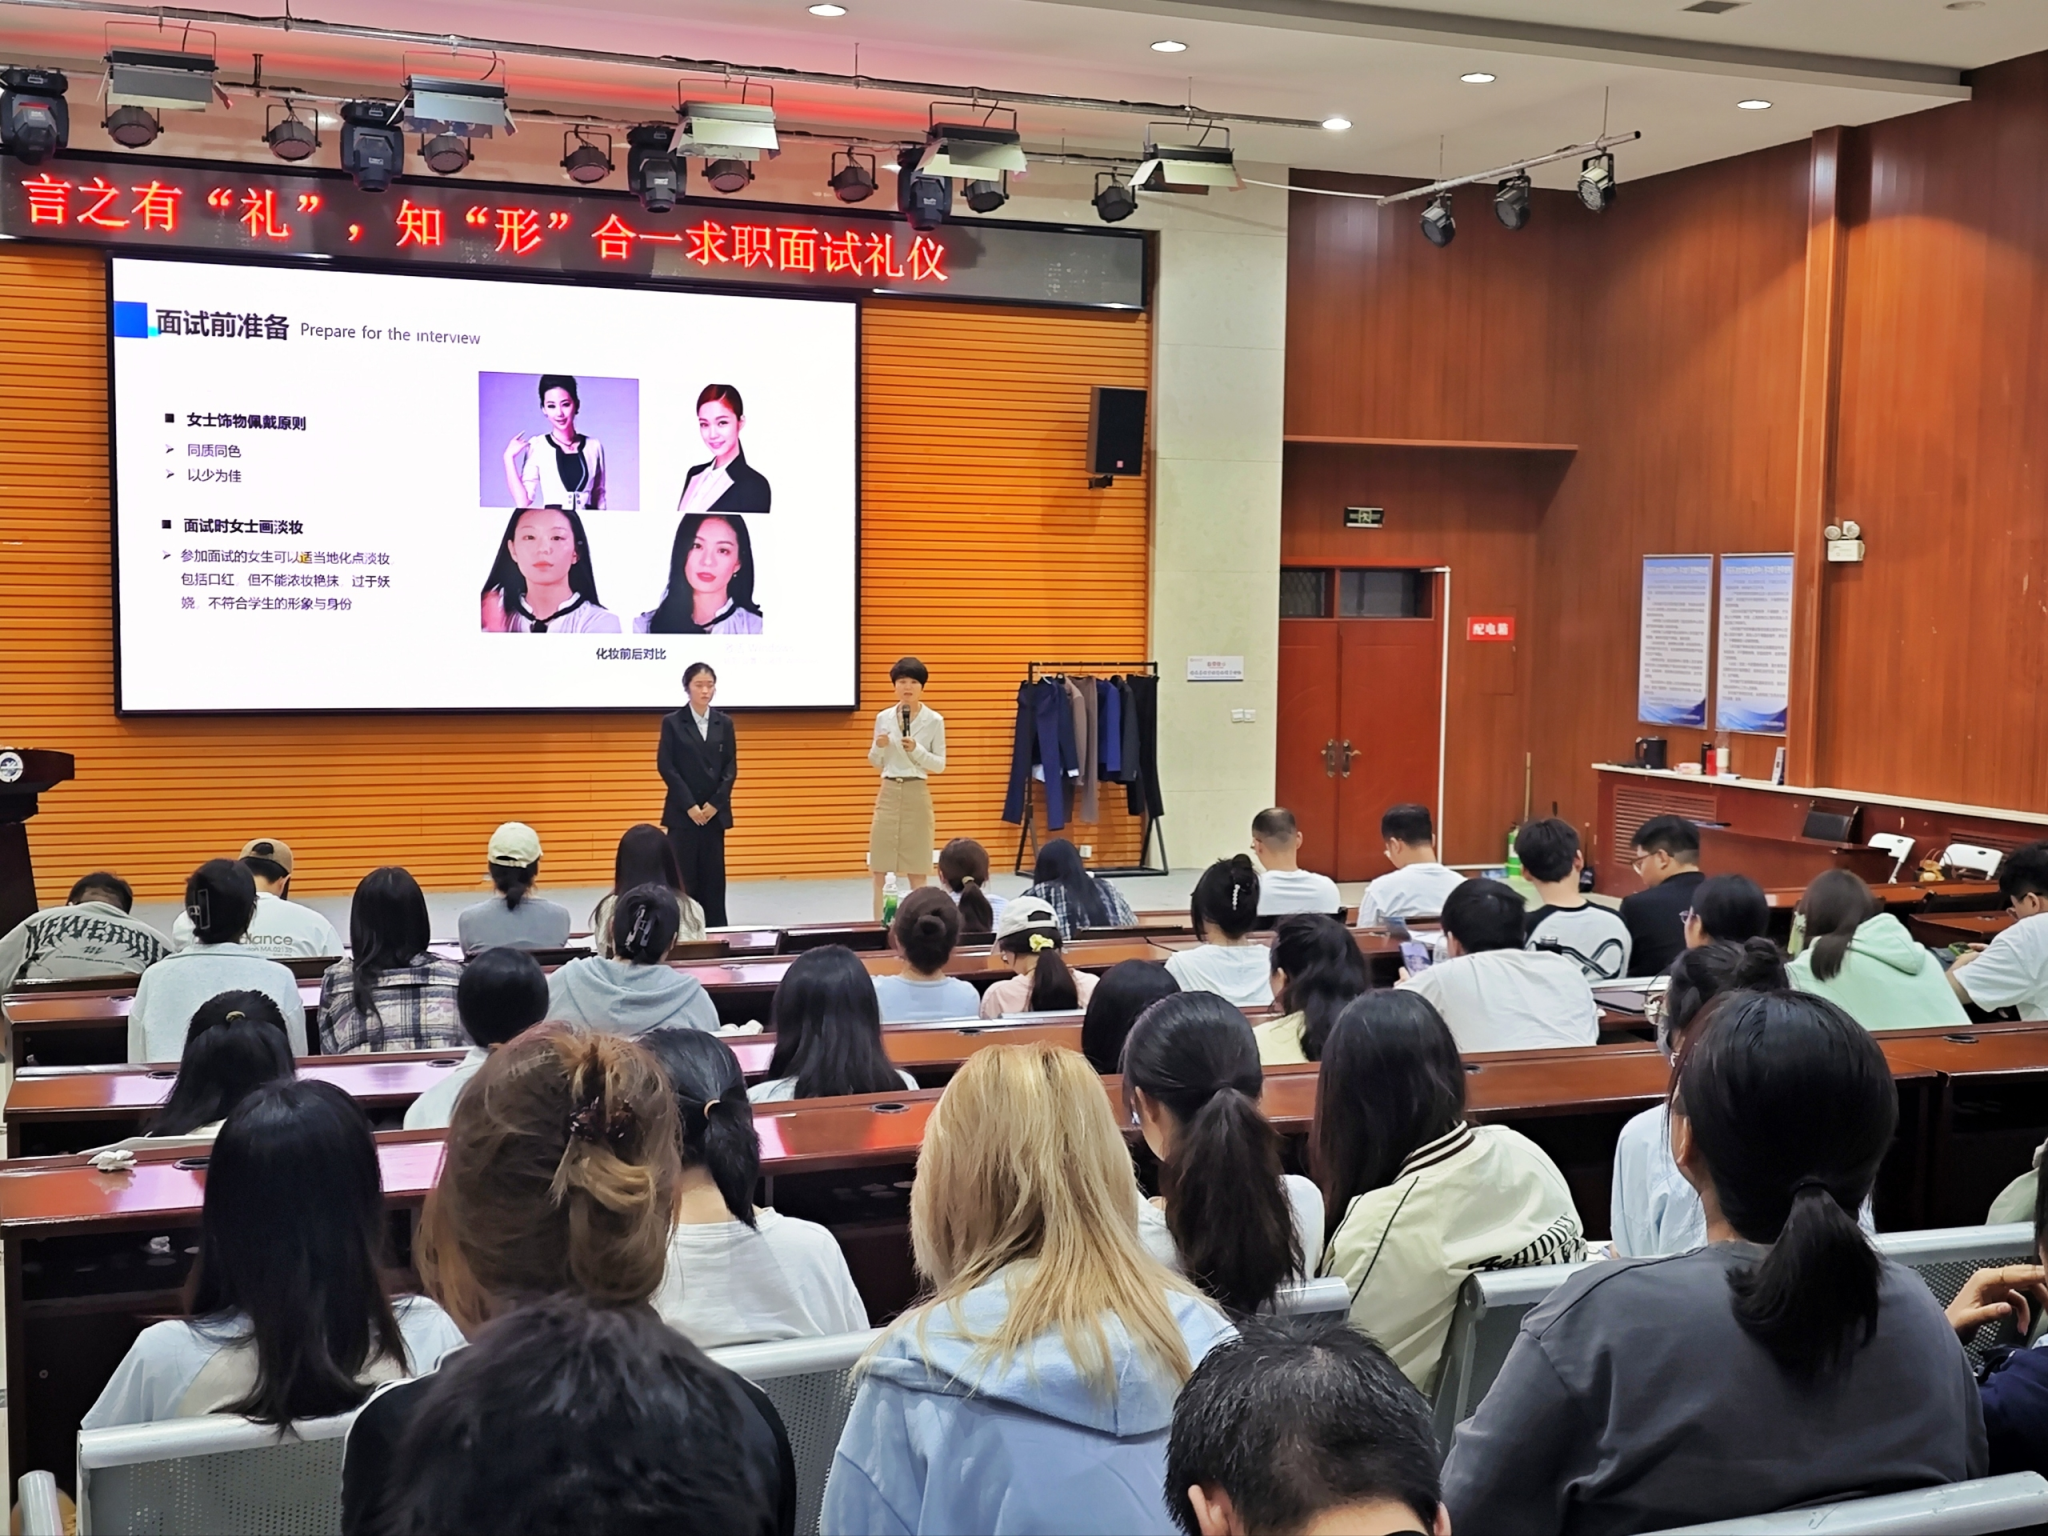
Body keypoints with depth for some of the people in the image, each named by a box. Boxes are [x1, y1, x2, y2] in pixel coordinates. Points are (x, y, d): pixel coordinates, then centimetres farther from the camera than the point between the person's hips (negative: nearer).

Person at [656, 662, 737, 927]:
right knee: (683, 875, -2)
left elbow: (731, 768, 5)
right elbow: (666, 767, -5)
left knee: (713, 875, 5)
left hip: (715, 811, 3)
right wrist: (690, 805, -12)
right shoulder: (672, 722, -1)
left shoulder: (724, 723, 8)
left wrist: (715, 803, -7)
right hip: (682, 812, -3)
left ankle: (715, 930, 9)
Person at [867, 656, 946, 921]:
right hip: (889, 793, 2)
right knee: (880, 866, 1)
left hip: (917, 795, -2)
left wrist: (916, 750, -18)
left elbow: (940, 765, -3)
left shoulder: (934, 720, -3)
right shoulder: (883, 718, 4)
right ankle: (880, 923, 9)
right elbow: (875, 763, 9)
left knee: (916, 868, 1)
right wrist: (879, 747, -12)